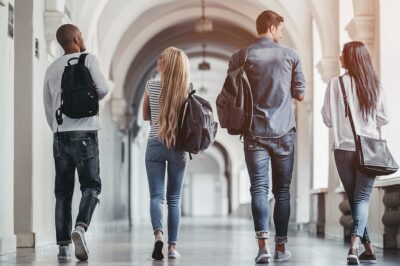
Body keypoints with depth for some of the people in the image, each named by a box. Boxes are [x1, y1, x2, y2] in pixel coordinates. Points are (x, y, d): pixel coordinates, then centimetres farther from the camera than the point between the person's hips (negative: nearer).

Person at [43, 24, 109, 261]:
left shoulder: (52, 69, 15)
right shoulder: (88, 59, 0)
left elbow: (48, 107, 17)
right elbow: (102, 89, -10)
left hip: (60, 134, 4)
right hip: (84, 132, -4)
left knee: (63, 191, 6)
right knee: (91, 185, 1)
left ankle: (63, 245, 1)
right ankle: (80, 228, -24)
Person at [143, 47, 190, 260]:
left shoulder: (152, 86, -1)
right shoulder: (185, 91, -1)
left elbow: (145, 116, 11)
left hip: (155, 145, -1)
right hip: (178, 147, 1)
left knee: (156, 195, -3)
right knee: (174, 199, 8)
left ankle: (158, 234, -28)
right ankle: (172, 246, 6)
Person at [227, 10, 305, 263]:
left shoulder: (240, 57, 0)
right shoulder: (290, 55, 0)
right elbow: (300, 94, 4)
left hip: (255, 133, 0)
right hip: (284, 133, 0)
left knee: (259, 188, -3)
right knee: (282, 190, 9)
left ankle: (263, 244, -17)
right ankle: (281, 247, 13)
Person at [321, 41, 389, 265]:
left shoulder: (336, 84, -5)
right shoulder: (374, 85, 2)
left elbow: (328, 119, -1)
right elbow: (384, 119, 7)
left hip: (344, 149, -1)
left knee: (354, 198, 12)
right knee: (363, 198, -1)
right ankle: (355, 244, -23)